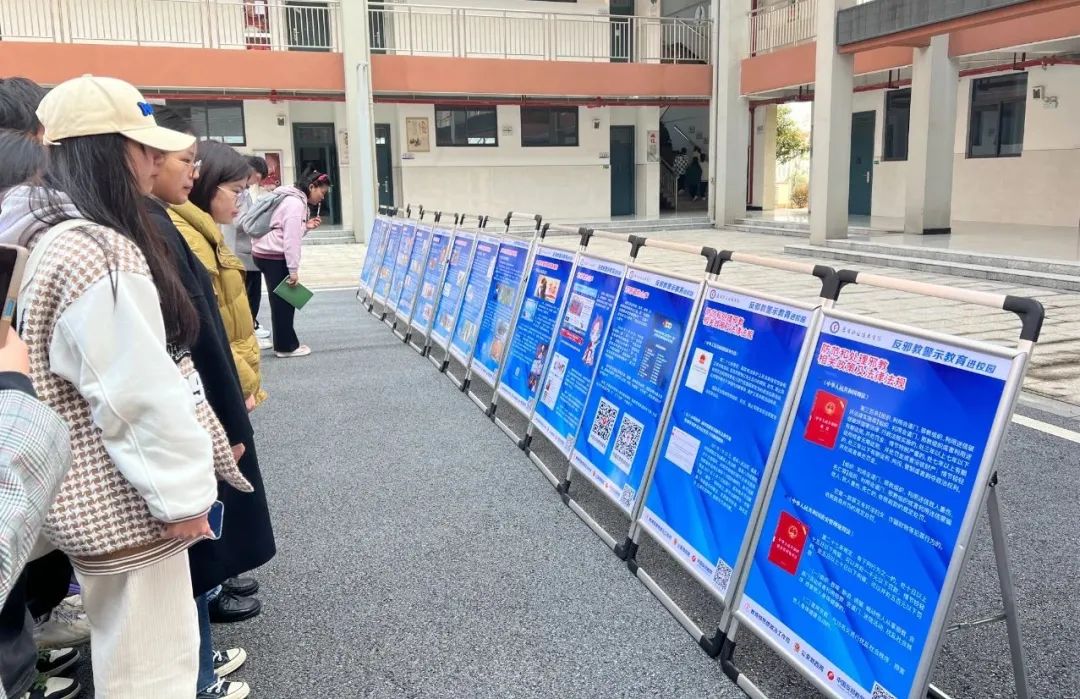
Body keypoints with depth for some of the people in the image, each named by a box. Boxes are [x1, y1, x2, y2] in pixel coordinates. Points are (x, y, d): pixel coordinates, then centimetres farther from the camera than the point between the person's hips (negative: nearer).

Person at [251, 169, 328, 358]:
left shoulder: (294, 200, 17)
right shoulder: (296, 203, -15)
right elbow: (291, 239, -20)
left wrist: (306, 227, 4)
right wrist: (293, 270, -20)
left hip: (267, 253, 10)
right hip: (274, 256, -10)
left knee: (282, 300, 14)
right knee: (283, 301, -2)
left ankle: (285, 343, 21)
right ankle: (286, 346, 6)